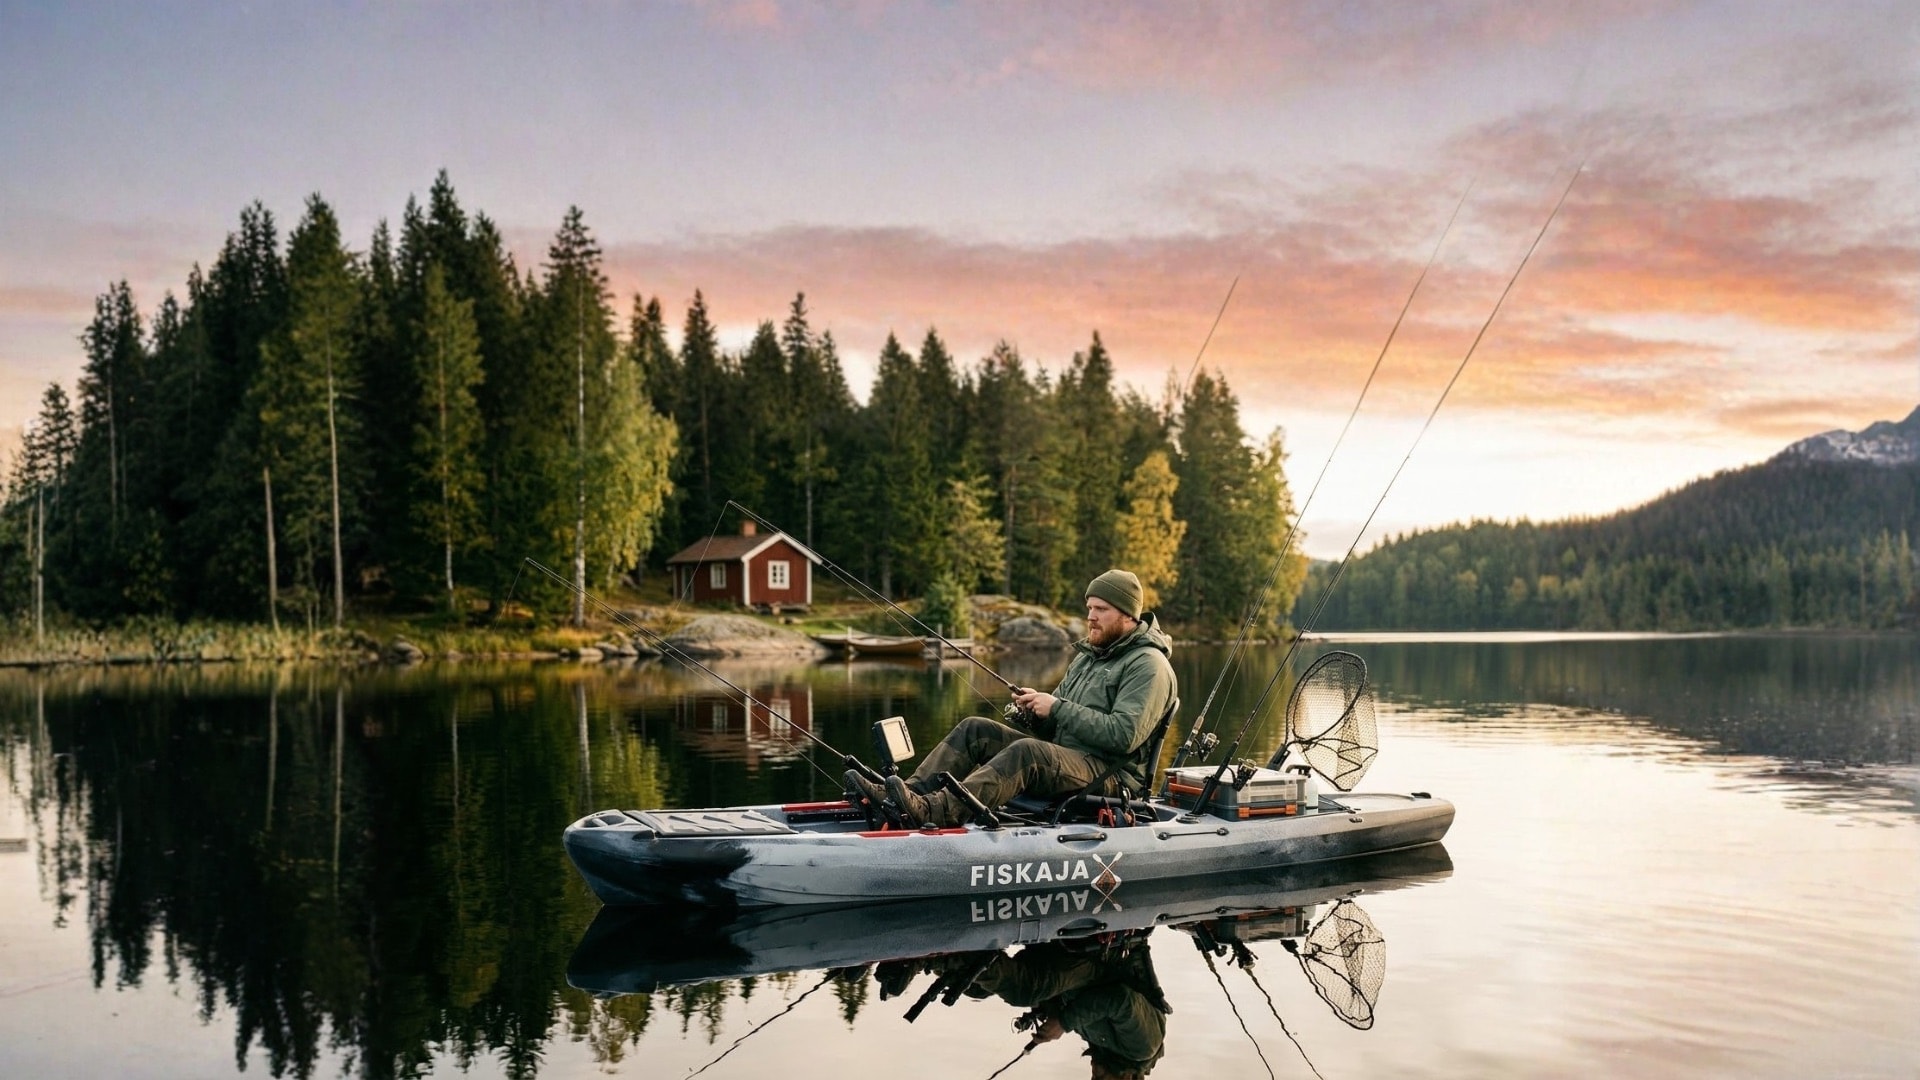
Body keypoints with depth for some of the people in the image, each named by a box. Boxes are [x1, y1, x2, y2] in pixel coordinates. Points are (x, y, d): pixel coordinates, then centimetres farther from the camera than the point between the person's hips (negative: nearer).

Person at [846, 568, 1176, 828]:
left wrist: (1057, 708, -16)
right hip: (1060, 756, 9)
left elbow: (1123, 735, -20)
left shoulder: (1148, 665, -7)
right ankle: (910, 792, -19)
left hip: (1111, 774, -9)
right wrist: (1035, 707, -3)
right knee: (974, 729, -4)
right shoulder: (1087, 656, 20)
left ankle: (936, 811, -50)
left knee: (1026, 750, -36)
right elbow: (1054, 725, 21)